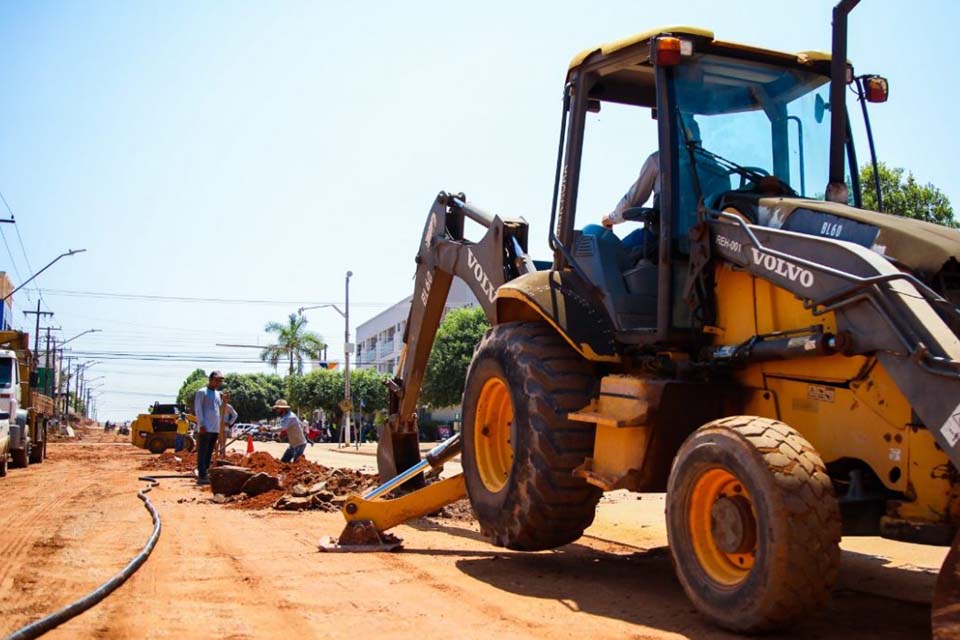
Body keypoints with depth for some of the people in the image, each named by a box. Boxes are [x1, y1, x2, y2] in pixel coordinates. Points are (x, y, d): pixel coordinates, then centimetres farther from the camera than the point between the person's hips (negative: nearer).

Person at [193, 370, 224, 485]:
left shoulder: (218, 394, 20)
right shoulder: (202, 392, -2)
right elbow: (198, 409, -9)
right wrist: (201, 425, -15)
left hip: (215, 428, 7)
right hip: (205, 428, -7)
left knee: (209, 453, 9)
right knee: (202, 453, -7)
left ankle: (205, 474, 13)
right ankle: (202, 476, -9)